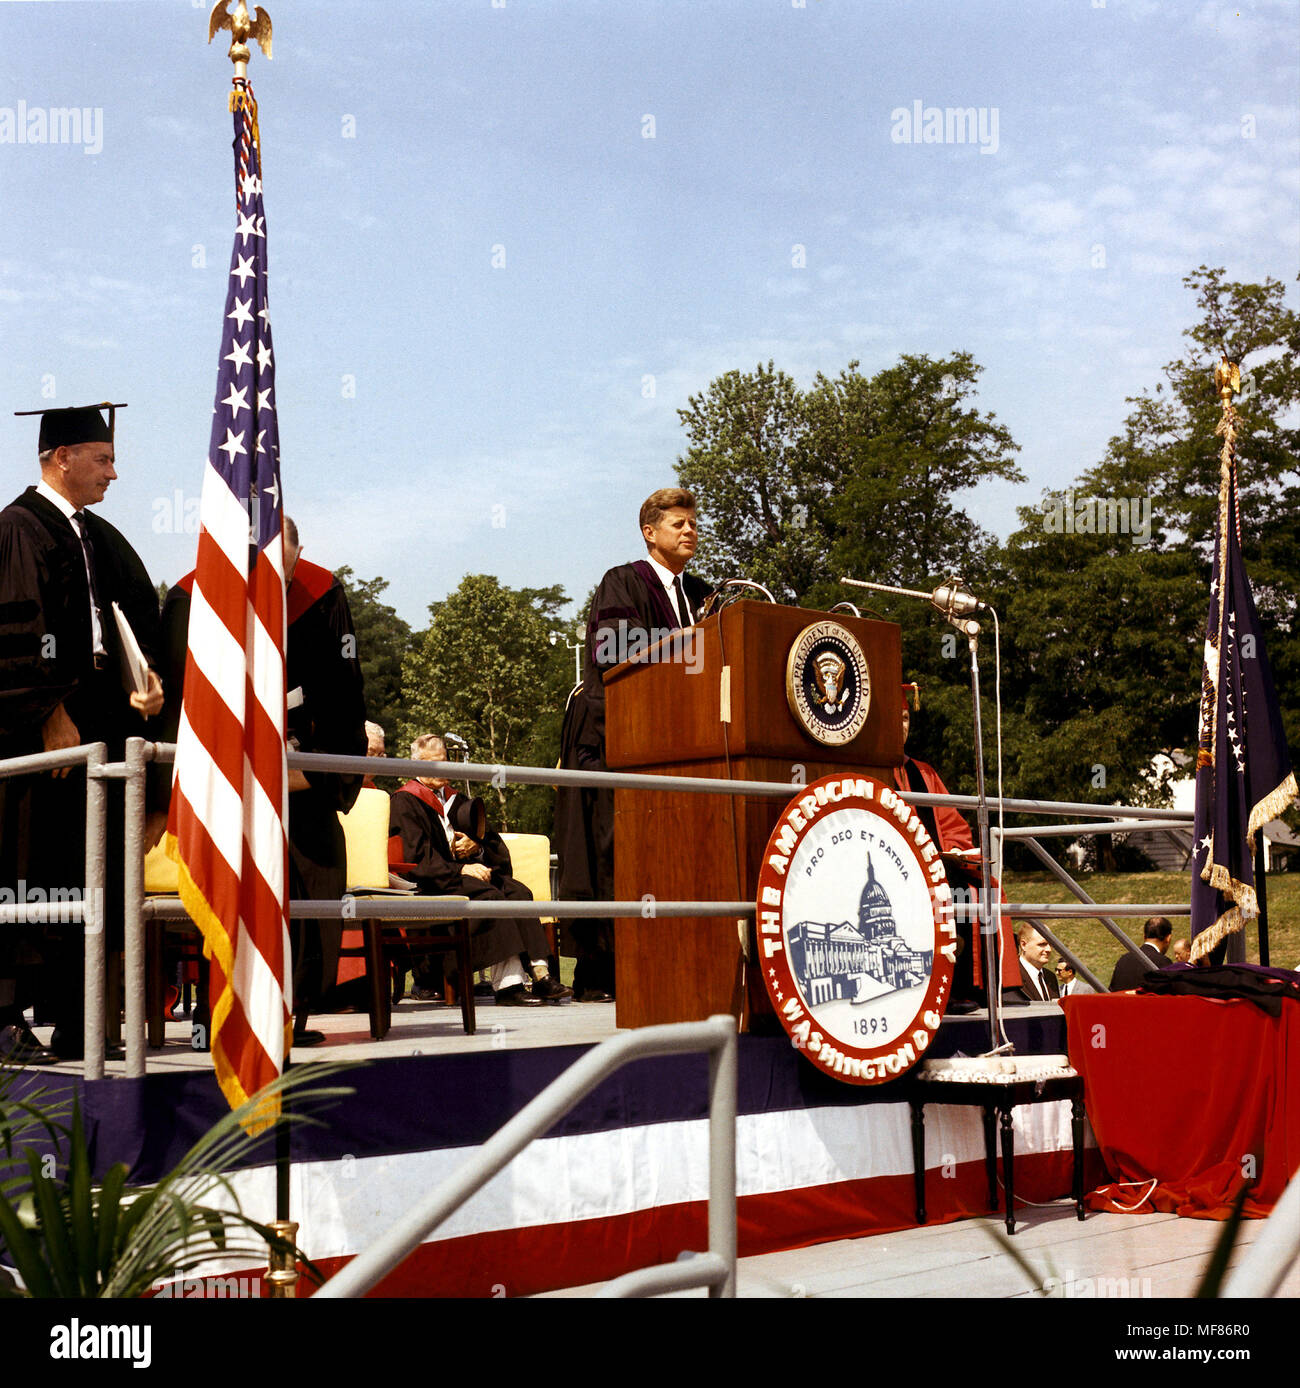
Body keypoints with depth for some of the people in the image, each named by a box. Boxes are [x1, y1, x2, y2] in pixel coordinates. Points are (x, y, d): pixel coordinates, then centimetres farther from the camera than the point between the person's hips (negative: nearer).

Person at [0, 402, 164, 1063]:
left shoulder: (102, 537, 20)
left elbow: (139, 615, 17)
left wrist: (147, 675, -2)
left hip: (100, 727, 8)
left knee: (90, 878, 8)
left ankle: (74, 1024, 13)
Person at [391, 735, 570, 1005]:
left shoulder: (454, 798, 25)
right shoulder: (405, 801, 2)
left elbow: (491, 838, 21)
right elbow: (418, 856, -11)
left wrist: (476, 844, -3)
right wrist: (460, 869, -20)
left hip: (464, 869, 7)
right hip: (432, 882, -7)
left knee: (518, 891, -21)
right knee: (490, 896, -32)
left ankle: (540, 974, -31)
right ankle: (506, 985, -38)